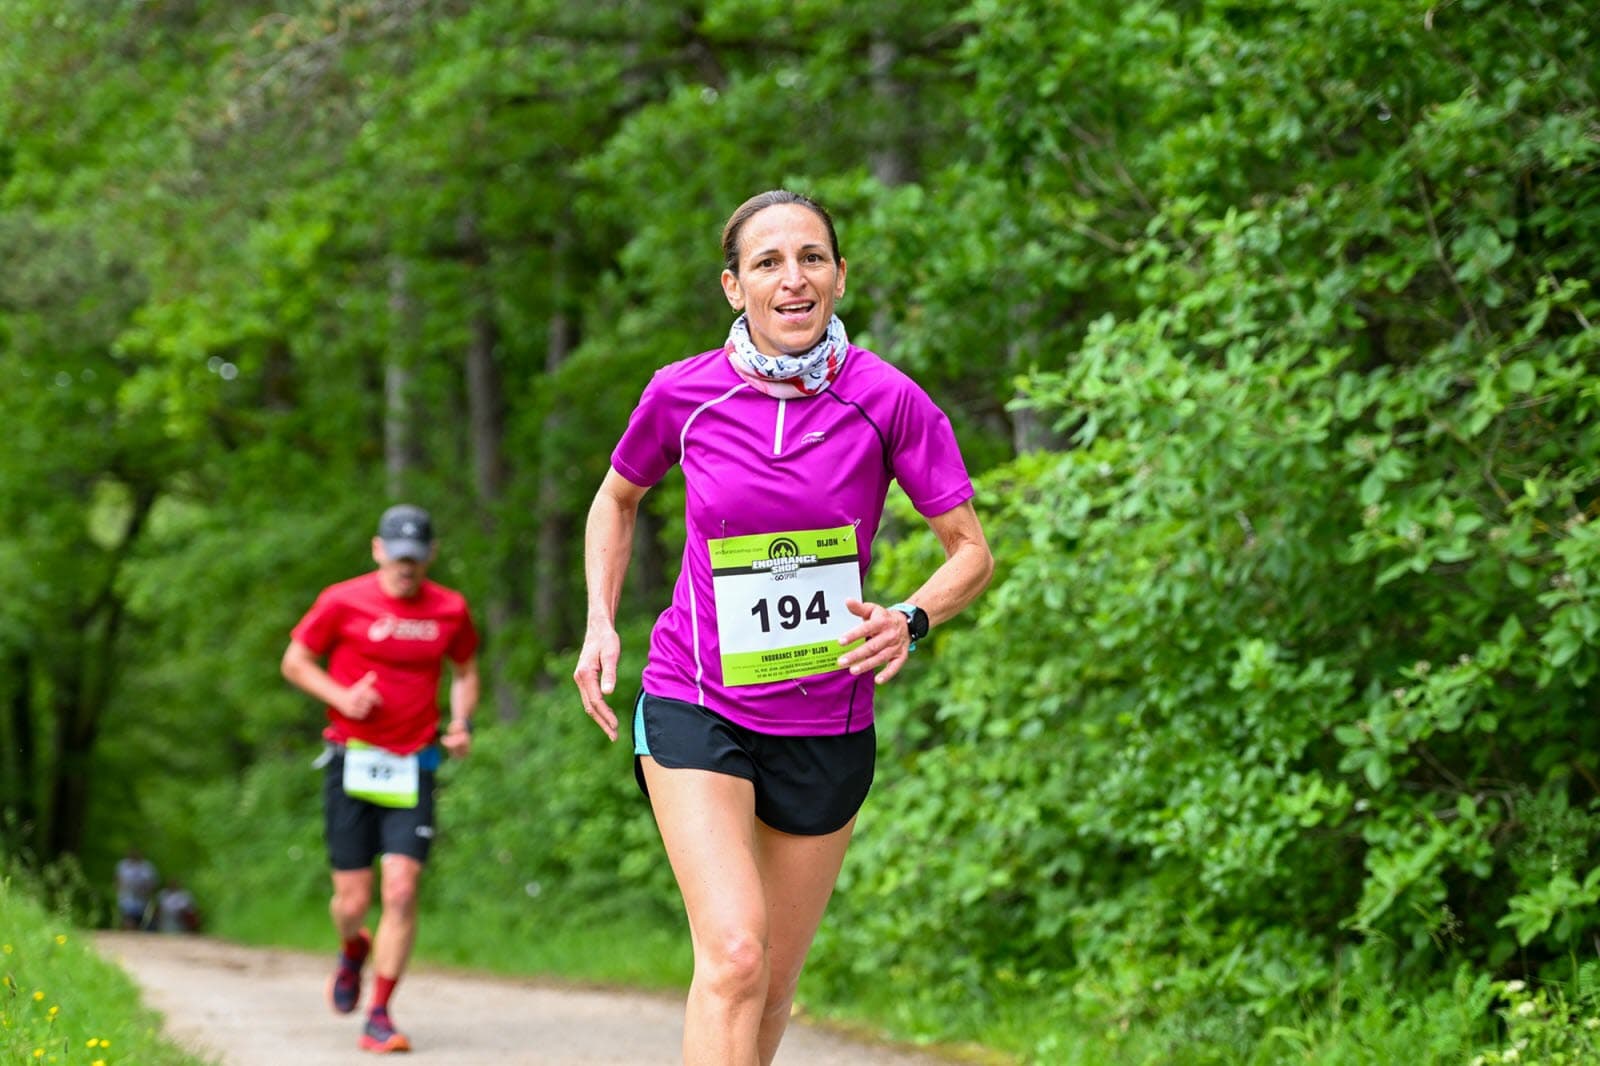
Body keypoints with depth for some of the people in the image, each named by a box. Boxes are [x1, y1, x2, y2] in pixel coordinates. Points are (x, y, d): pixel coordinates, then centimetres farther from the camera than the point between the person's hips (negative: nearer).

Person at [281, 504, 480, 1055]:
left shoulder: (450, 610, 4)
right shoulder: (343, 601, -4)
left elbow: (465, 671, 20)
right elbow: (295, 662, 6)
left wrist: (461, 724, 2)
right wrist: (342, 696, -11)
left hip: (413, 768, 1)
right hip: (352, 761, -1)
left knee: (401, 891, -11)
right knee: (354, 901, 0)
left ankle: (379, 1018, -1)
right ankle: (353, 950, 38)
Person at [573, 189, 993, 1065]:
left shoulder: (887, 401, -9)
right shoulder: (683, 394, -6)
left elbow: (971, 550, -3)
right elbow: (617, 500, 14)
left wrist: (910, 620, -22)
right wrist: (599, 625, 2)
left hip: (828, 723, 2)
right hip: (695, 707, -2)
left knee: (775, 983, 10)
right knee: (733, 956, -21)